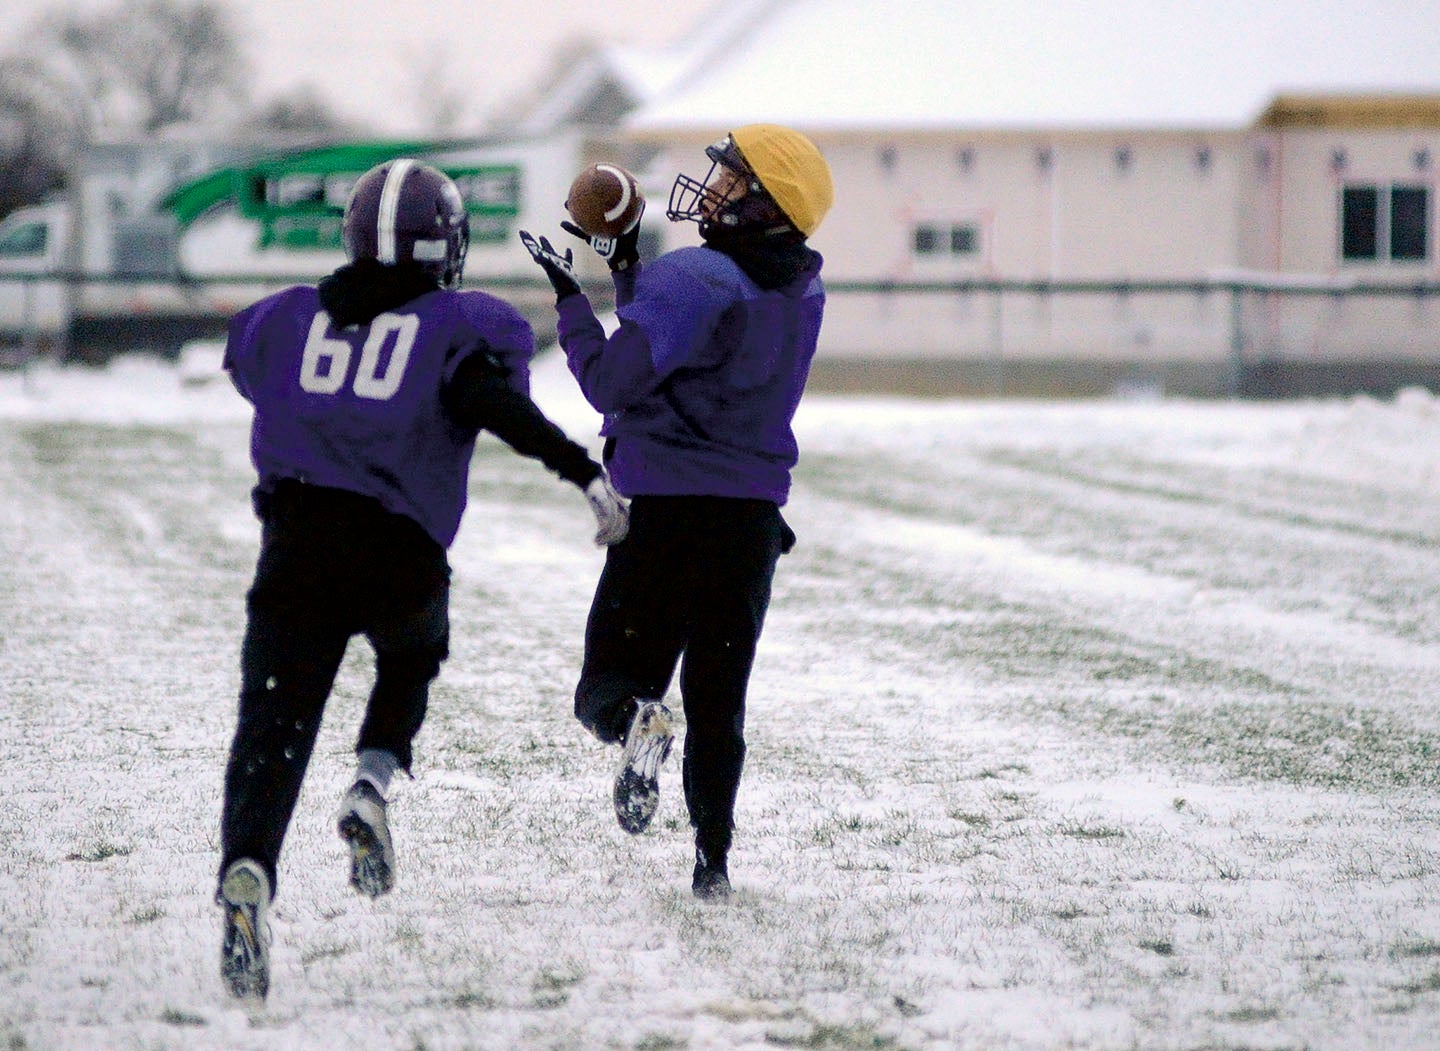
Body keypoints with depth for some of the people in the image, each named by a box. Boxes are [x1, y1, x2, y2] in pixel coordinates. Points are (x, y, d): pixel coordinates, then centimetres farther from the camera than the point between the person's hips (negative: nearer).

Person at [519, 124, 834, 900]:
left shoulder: (693, 280, -18)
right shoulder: (801, 291, 5)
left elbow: (612, 382, -14)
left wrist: (569, 298, -3)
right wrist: (626, 267, 15)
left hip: (667, 512, -6)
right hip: (757, 513, 6)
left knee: (610, 685, 5)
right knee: (719, 702, 13)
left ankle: (636, 721, -27)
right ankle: (712, 857, 8)